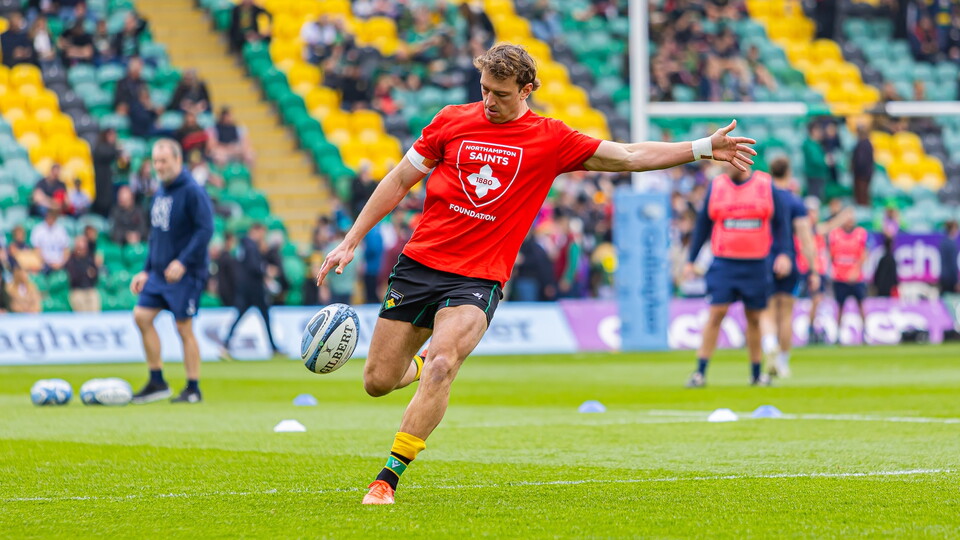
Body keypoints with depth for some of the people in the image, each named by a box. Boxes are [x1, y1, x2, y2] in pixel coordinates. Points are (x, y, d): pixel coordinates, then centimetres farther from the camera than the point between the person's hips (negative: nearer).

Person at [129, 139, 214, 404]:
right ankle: (157, 382, 6)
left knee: (184, 328, -4)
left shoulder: (192, 192, -12)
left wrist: (183, 261, -25)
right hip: (159, 273, 8)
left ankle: (193, 389, 6)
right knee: (141, 316, -2)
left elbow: (205, 230, -18)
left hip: (186, 273, -8)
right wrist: (146, 271, 16)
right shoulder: (160, 194, 13)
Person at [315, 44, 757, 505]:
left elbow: (628, 157, 3)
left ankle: (388, 479, -21)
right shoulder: (452, 121, 5)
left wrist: (704, 149, -6)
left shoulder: (550, 140, 2)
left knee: (440, 367, -26)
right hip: (419, 263, 2)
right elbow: (400, 180, 12)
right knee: (378, 381, 3)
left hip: (478, 280, -2)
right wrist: (350, 242, 10)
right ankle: (420, 365, 40)